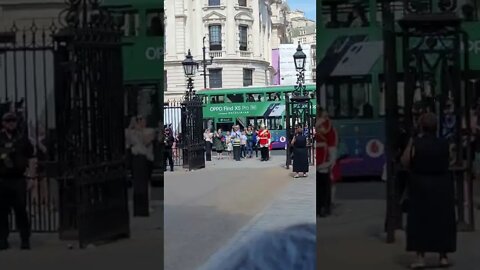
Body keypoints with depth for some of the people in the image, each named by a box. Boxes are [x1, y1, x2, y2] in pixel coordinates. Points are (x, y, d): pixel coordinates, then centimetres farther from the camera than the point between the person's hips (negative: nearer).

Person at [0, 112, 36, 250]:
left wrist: (30, 178, -1)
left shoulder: (23, 139, 10)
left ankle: (25, 240, 1)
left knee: (21, 210, -4)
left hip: (19, 180, -1)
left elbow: (31, 160, 8)